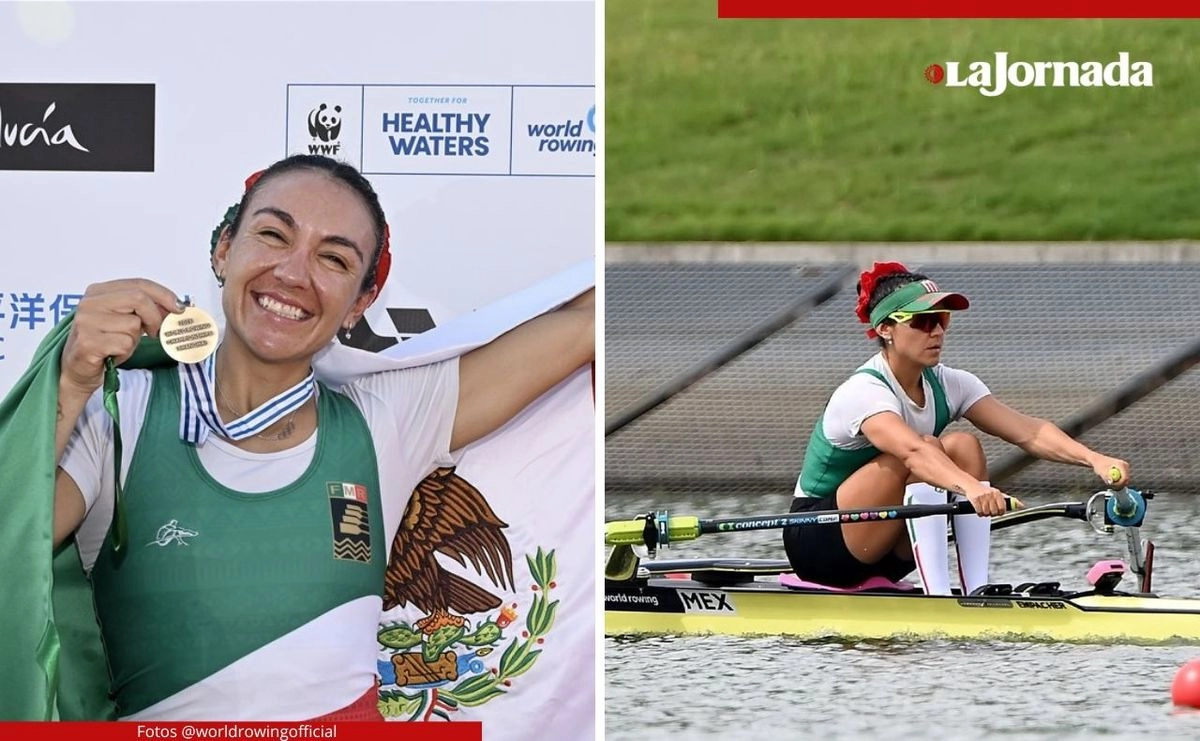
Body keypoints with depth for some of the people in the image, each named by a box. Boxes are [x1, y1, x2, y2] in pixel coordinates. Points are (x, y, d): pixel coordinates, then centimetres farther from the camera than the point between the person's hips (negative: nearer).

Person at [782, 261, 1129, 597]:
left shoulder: (947, 385, -3)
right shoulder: (863, 392, -24)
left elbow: (1027, 431, -16)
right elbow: (913, 452, -45)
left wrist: (1095, 459, -33)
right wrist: (971, 487, -63)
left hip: (887, 555, 7)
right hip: (818, 541, -7)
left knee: (964, 447, -16)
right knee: (928, 449, -28)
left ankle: (976, 592, -24)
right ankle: (937, 598, -35)